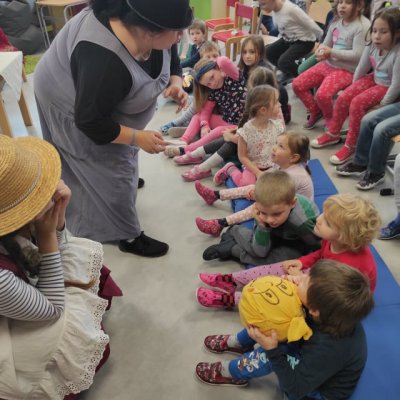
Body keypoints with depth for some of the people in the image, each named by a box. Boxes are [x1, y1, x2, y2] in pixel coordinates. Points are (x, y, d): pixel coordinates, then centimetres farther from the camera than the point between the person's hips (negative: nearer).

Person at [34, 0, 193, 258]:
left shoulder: (156, 34, -20)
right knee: (110, 170, -1)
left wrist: (176, 84, -21)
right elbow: (91, 122, -34)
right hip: (76, 114, -7)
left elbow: (172, 61, -1)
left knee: (122, 155, 25)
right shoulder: (103, 61, -43)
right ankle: (129, 237, 16)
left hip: (107, 101, 8)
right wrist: (137, 137, -29)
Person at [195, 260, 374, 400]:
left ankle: (226, 372, 5)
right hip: (312, 359, 7)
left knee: (271, 353, -25)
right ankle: (238, 343, 22)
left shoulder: (329, 348, -42)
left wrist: (272, 350, -39)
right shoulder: (335, 313, -25)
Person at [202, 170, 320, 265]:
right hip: (280, 235, 2)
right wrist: (262, 226, -40)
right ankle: (234, 232, 10)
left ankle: (232, 249, -9)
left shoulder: (302, 220, -42)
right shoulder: (264, 208, -30)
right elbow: (260, 252, -27)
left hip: (299, 242, -2)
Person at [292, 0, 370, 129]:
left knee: (322, 94, -30)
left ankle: (330, 120, 3)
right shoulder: (336, 22, 8)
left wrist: (331, 52, -22)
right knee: (297, 84, -2)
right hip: (328, 64, 8)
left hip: (347, 70, -8)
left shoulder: (363, 26, -15)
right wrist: (321, 51, -10)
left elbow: (358, 54, -21)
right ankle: (315, 112, 19)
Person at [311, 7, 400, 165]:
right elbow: (361, 69, 3)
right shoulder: (372, 47, -11)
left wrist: (381, 106, -22)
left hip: (387, 87, -6)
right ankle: (332, 134, 10)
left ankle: (351, 145, -11)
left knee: (357, 103, -24)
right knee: (343, 98, -8)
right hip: (373, 80, 7)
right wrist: (353, 89, 10)